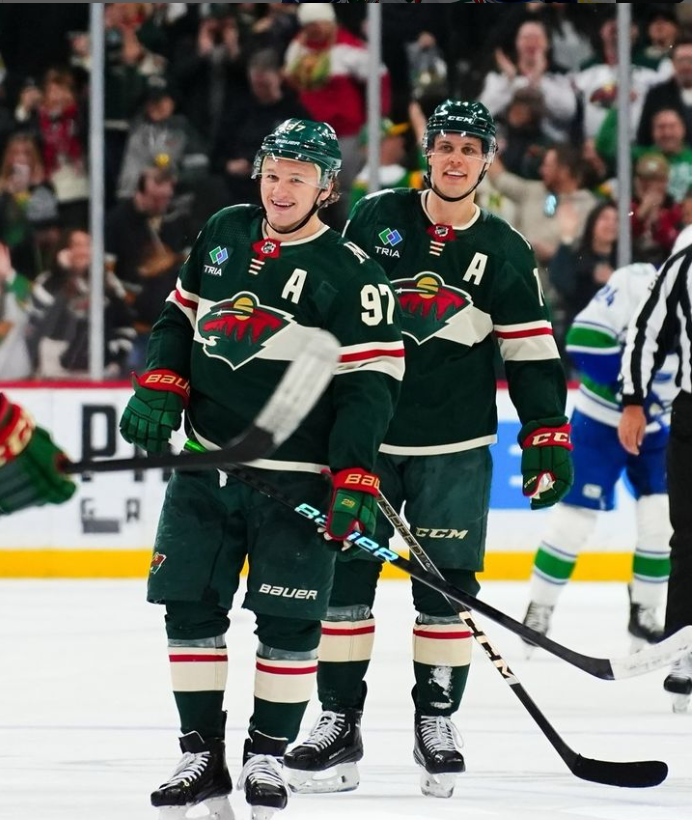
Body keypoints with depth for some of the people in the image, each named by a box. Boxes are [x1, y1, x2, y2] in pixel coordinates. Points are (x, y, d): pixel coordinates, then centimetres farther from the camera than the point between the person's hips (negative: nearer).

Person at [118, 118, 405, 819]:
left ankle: (269, 755, 11)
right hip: (205, 463, 5)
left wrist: (353, 479, -19)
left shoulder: (349, 272, -7)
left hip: (295, 473, -5)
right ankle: (202, 753, 13)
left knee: (289, 620, -3)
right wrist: (158, 388, 4)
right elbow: (180, 316, 21)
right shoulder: (224, 235, 10)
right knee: (189, 604, 4)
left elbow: (370, 382, -11)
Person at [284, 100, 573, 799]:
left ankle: (436, 722, 12)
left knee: (446, 585, 0)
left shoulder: (503, 251, 2)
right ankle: (339, 722, 7)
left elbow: (530, 352, 4)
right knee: (344, 576, -1)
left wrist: (547, 436, -1)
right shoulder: (376, 218, 2)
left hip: (453, 446, 0)